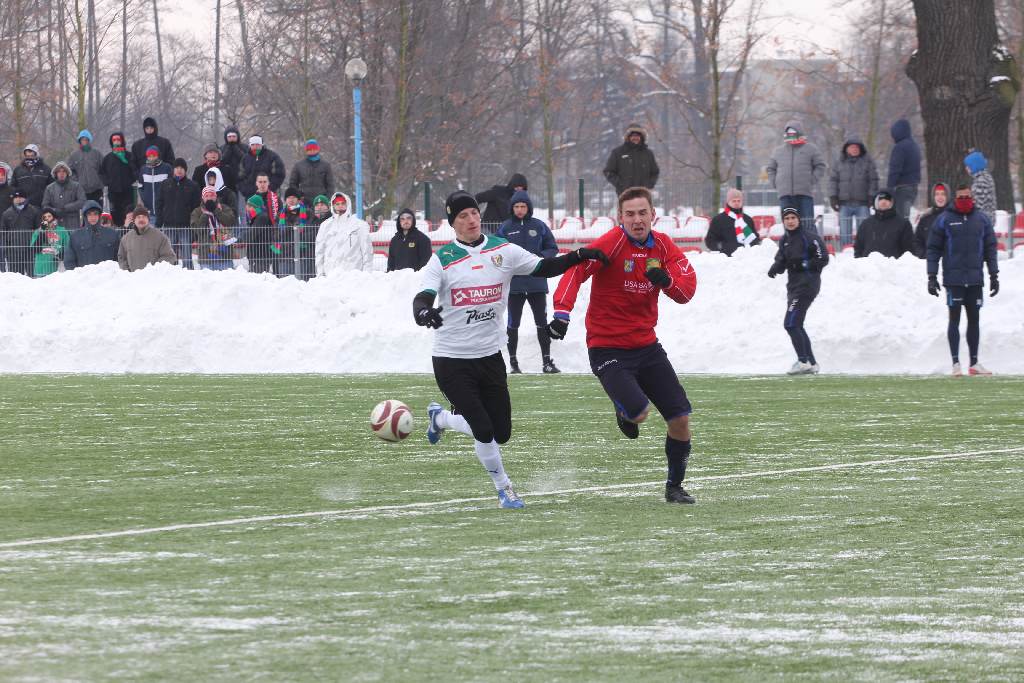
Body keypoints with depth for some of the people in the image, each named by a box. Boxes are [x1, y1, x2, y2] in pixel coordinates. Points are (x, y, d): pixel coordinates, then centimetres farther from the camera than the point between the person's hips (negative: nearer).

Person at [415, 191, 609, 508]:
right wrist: (423, 311, -43)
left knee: (501, 432, 8)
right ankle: (503, 488, 12)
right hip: (451, 360, -4)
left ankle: (440, 417, 34)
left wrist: (579, 256, -15)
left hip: (489, 355, 4)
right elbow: (423, 297, -19)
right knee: (484, 431, -11)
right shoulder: (442, 259, -8)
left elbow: (543, 268, 1)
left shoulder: (502, 251, 1)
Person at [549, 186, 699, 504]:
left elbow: (688, 289, -1)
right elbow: (576, 269, -26)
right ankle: (624, 410, 17)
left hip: (647, 344, 6)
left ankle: (674, 486, 22)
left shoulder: (663, 245, 2)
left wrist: (666, 280, -23)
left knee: (681, 417, 1)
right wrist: (562, 311, -40)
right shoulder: (612, 242, -15)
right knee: (638, 413, -23)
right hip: (609, 349, -6)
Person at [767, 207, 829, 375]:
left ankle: (803, 361, -12)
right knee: (797, 326, 11)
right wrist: (775, 268, -11)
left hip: (807, 284, -9)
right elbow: (780, 261, 11)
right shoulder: (785, 240, 13)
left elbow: (823, 259, -11)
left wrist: (803, 264, -19)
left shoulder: (809, 237, -10)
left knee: (791, 323, -15)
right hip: (794, 285, 9)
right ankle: (812, 364, 18)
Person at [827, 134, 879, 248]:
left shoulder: (867, 161, 5)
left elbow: (873, 180, 5)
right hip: (844, 203, 2)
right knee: (844, 233, 4)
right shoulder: (840, 162, 8)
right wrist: (833, 197, 0)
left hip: (862, 203, -1)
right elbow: (833, 180, 9)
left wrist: (872, 196, -4)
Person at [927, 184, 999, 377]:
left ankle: (974, 362, 13)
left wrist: (994, 276, 8)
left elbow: (990, 248, 12)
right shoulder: (944, 220, 0)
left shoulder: (982, 219, 8)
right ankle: (955, 362, -1)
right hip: (953, 279, -3)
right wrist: (932, 276, -5)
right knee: (954, 319, -3)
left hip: (975, 280, 3)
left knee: (974, 319, 7)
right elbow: (933, 249, 1)